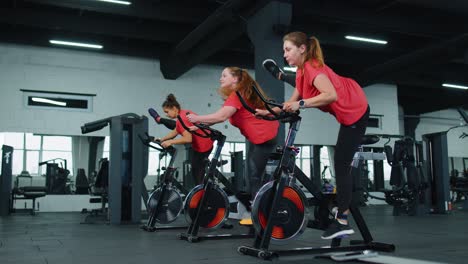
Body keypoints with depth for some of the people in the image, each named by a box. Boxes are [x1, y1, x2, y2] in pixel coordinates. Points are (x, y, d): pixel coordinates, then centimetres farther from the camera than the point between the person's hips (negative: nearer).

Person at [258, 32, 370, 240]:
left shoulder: (312, 67, -21)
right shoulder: (302, 70, 8)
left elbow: (331, 95, -36)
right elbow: (294, 102, 8)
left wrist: (301, 104, -39)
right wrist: (268, 112, 1)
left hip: (354, 112, -9)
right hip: (347, 111, 9)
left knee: (341, 164, -9)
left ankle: (342, 221, -5)